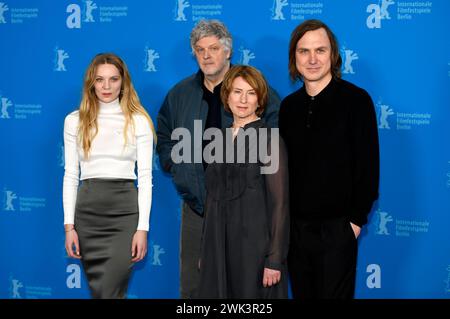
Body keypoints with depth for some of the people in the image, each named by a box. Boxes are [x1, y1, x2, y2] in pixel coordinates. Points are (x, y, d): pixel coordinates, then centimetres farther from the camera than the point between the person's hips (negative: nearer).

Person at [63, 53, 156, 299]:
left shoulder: (138, 121, 2)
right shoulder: (75, 121, 8)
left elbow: (145, 177, 0)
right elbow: (70, 175, 8)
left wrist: (142, 227, -7)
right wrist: (69, 225, 0)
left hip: (125, 211, -2)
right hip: (87, 212, 3)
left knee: (110, 292, -9)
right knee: (97, 290, 10)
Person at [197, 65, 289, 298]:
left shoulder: (268, 138, -7)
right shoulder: (221, 137, 11)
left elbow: (280, 203, -11)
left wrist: (274, 260, -15)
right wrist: (204, 252, 13)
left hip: (255, 244, -5)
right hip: (219, 246, 6)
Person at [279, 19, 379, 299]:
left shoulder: (356, 100, -7)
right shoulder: (289, 106, 7)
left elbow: (368, 164, -8)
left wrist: (357, 219, -10)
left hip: (337, 227, -4)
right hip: (295, 226, 5)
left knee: (335, 293, 5)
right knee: (302, 293, 14)